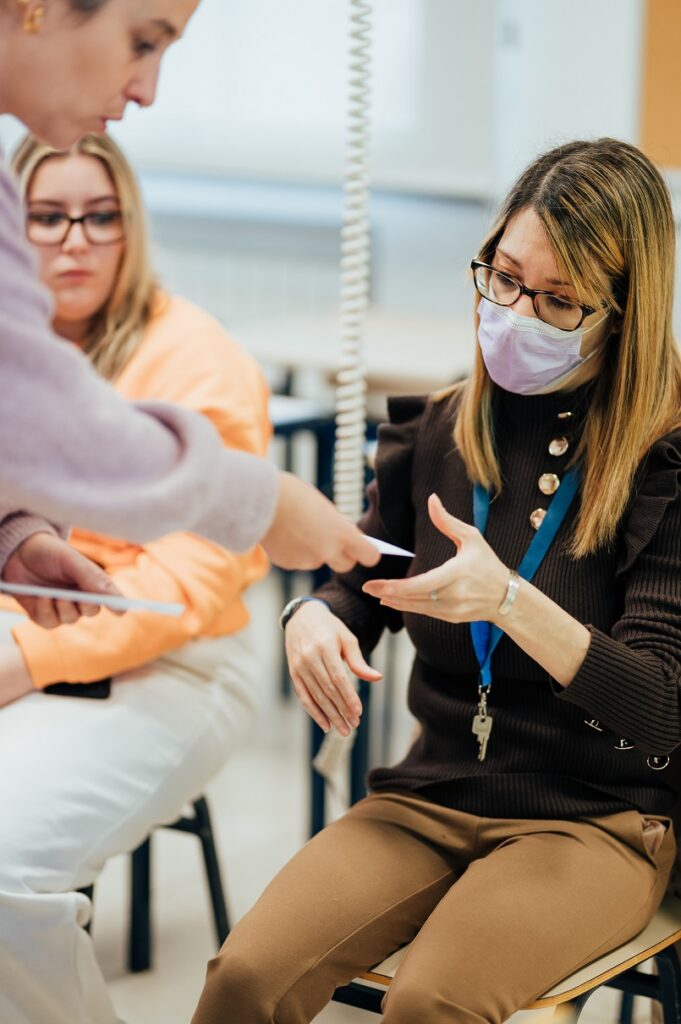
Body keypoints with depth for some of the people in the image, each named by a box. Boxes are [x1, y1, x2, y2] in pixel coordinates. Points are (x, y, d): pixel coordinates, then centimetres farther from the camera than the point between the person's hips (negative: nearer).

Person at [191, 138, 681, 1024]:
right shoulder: (435, 432, 4)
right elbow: (359, 587, 17)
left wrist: (509, 600, -32)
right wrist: (313, 618, -9)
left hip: (592, 822, -3)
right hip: (430, 795, 4)